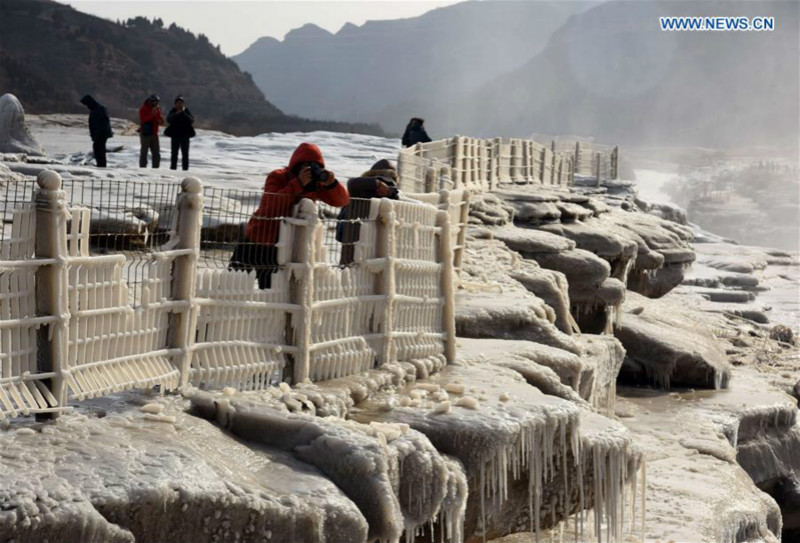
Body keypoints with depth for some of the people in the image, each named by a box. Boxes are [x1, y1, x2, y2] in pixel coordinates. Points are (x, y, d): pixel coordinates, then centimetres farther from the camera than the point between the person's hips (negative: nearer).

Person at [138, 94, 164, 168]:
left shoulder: (157, 109, 12)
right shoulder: (143, 109, -7)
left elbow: (160, 119, 16)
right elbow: (143, 119, -21)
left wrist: (160, 121, -8)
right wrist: (152, 114, -29)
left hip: (154, 134, 6)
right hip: (145, 133, -6)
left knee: (156, 153, 6)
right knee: (144, 152, -2)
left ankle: (156, 167, 11)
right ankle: (142, 168, 1)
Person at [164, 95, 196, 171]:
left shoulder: (187, 111, 4)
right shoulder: (173, 111, 3)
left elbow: (191, 120, -10)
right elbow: (168, 119, -12)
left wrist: (184, 113, -21)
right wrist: (176, 114, -26)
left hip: (185, 136, 1)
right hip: (175, 135, 0)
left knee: (185, 153, 2)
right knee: (174, 153, 0)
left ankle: (185, 168, 5)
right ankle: (173, 167, 2)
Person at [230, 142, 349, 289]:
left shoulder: (317, 183, 0)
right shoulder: (277, 177, -12)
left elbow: (342, 201, -4)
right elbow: (273, 204, -31)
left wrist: (331, 184, -24)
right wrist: (299, 183, -36)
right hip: (261, 240, -3)